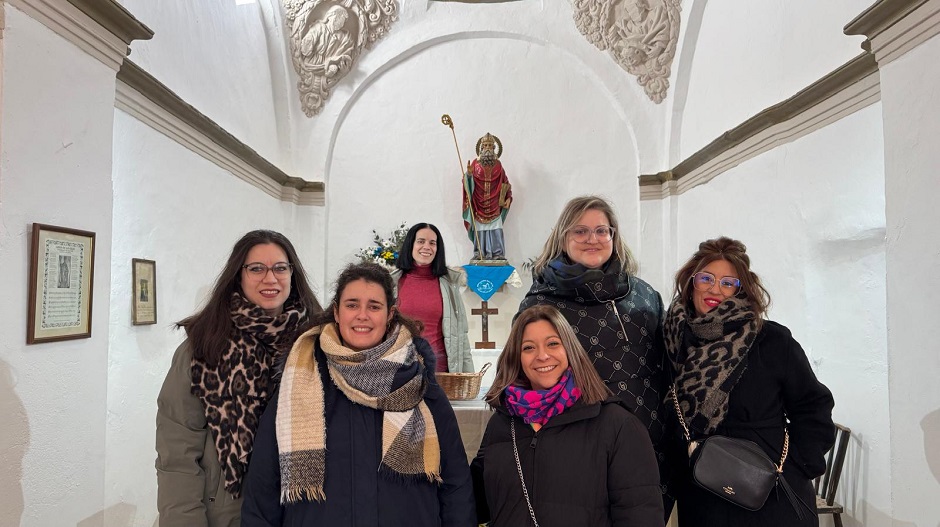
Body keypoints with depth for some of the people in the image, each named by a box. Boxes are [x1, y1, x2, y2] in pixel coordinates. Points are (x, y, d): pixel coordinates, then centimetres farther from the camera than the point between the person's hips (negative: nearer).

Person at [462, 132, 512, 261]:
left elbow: (505, 183, 11)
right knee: (479, 230, -2)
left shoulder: (498, 165, 7)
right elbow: (468, 183, -2)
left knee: (496, 230, -3)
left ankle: (498, 254, 0)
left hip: (494, 206, 1)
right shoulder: (475, 164, 3)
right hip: (479, 206, -1)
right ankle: (479, 254, 3)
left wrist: (508, 198, 0)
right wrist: (469, 174, -22)